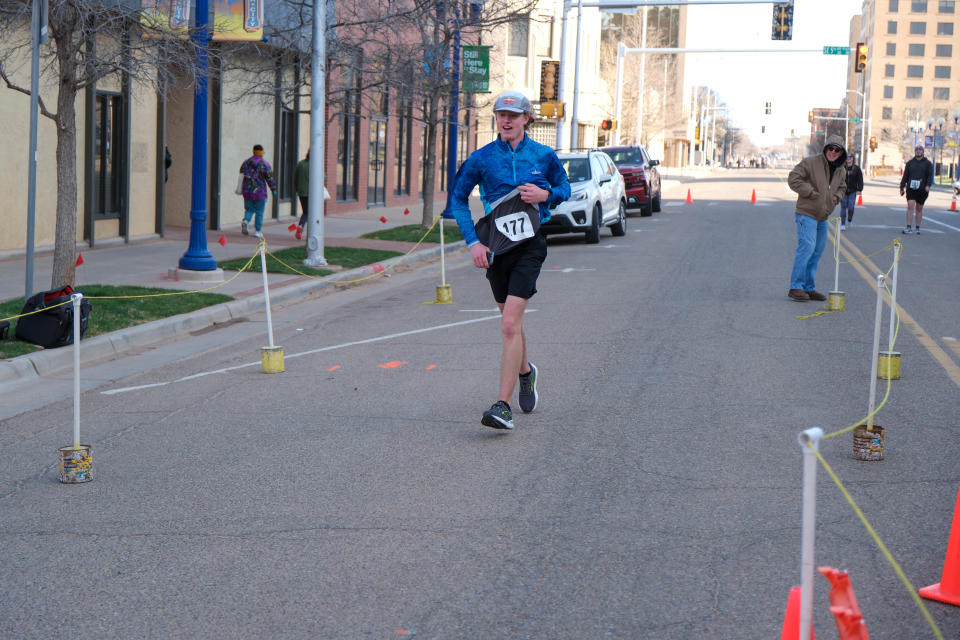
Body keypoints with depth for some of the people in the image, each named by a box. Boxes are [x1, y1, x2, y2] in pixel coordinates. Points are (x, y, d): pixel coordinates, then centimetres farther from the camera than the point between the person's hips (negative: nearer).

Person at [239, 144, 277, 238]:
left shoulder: (246, 162, 6)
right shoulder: (264, 164, -8)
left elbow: (241, 176, 13)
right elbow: (270, 178, -9)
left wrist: (242, 189, 22)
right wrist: (273, 189, 0)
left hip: (247, 191, 4)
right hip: (259, 192, -3)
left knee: (249, 209, 13)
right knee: (259, 212, 6)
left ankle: (246, 221, -16)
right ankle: (257, 231, 6)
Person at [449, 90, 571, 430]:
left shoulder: (544, 156, 0)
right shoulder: (482, 158, 0)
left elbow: (565, 188, 14)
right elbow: (458, 198, 7)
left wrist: (545, 194, -9)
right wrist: (473, 241, -3)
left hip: (529, 244, -3)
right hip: (495, 245, 3)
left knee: (510, 323, -15)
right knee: (510, 321, 17)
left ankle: (503, 406, -17)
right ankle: (526, 372, 48)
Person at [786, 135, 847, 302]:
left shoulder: (841, 172, 12)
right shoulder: (810, 163, -10)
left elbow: (842, 187, 30)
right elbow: (793, 178, -14)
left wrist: (836, 196, 8)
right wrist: (810, 192, -19)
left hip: (822, 217, 8)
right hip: (807, 213, -8)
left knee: (817, 251, 10)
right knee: (807, 247, -16)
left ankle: (809, 288, 18)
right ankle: (796, 287, -12)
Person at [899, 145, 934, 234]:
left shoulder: (928, 163, 6)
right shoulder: (910, 163, 10)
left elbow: (930, 175, -1)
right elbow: (905, 176, 11)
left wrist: (928, 185, -17)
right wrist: (902, 187, 5)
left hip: (922, 190, 0)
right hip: (911, 189, 0)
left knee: (919, 209, 8)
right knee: (910, 206, -13)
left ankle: (918, 228, 16)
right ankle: (908, 228, -16)